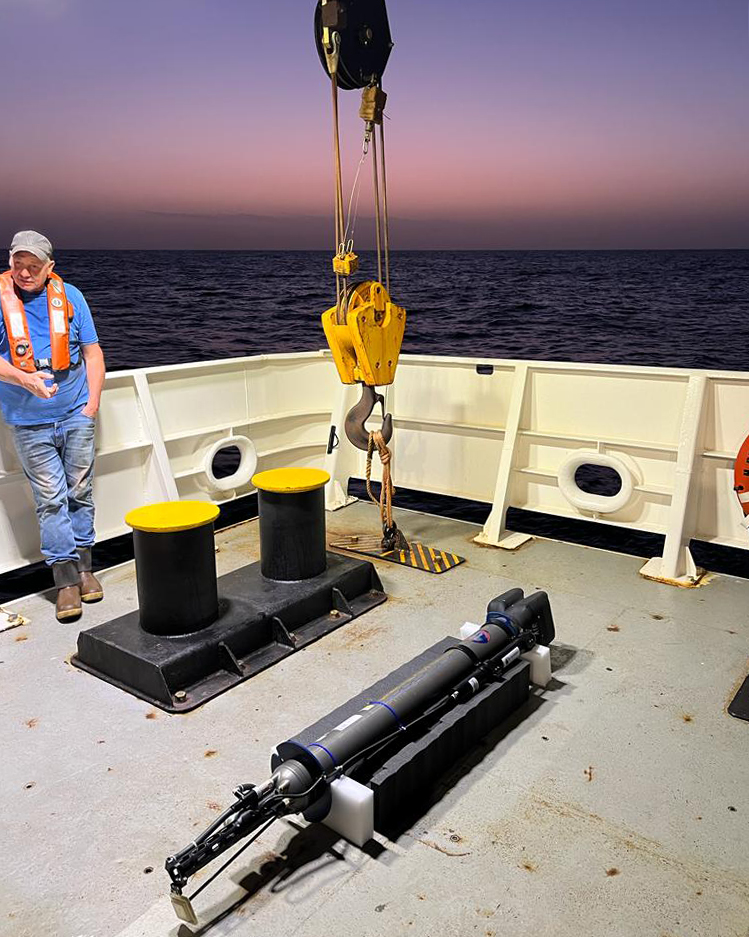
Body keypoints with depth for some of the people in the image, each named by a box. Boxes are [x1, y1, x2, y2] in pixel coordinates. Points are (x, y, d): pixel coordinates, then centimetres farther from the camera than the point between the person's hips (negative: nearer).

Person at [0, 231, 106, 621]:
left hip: (76, 414, 2)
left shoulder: (69, 296, 3)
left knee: (80, 492, 9)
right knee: (50, 500, 1)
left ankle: (83, 567, 23)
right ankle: (66, 579, 8)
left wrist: (93, 402, 1)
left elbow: (92, 351, 7)